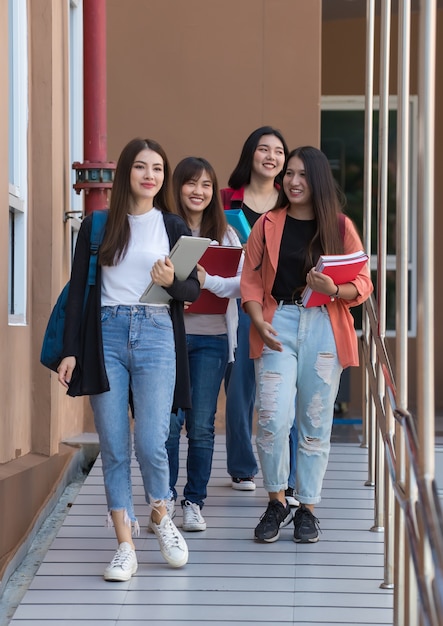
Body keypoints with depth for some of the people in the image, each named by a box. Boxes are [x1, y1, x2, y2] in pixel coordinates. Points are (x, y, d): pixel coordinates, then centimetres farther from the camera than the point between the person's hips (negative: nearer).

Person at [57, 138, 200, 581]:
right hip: (106, 333, 1)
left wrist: (171, 282, -15)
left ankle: (160, 516, 18)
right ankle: (125, 545, 6)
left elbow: (193, 290, 8)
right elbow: (78, 290, 7)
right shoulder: (97, 225, 9)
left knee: (150, 443, -10)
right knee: (113, 447, -1)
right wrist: (70, 352, 1)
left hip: (155, 334, 0)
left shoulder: (173, 227, 10)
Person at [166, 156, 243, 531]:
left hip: (211, 338, 1)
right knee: (169, 421, -3)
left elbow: (242, 282, -5)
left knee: (201, 426, 2)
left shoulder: (225, 234, 8)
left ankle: (194, 502, 12)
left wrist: (208, 281, -22)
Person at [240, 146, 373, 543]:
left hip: (324, 328, 0)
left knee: (316, 423, 4)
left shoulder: (340, 226, 6)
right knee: (273, 420, -11)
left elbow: (363, 284, 5)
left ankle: (308, 508, 15)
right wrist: (259, 322, -8)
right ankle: (276, 501, 7)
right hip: (277, 325, 0)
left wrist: (334, 290, -15)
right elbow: (251, 279, 7)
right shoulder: (268, 224, 9)